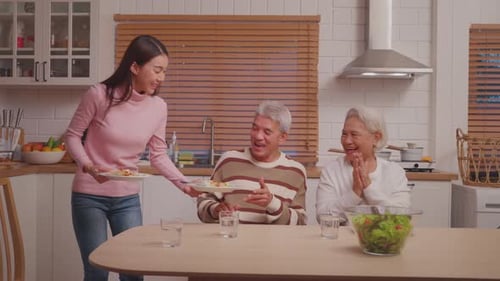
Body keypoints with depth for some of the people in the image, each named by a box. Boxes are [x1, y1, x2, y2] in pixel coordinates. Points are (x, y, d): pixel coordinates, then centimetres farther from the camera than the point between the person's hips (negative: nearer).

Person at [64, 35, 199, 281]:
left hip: (128, 198, 4)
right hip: (89, 195, -3)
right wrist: (87, 166, -23)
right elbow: (72, 136, -6)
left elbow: (158, 156, 3)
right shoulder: (99, 94, -16)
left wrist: (184, 183, -9)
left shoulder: (158, 107, -5)